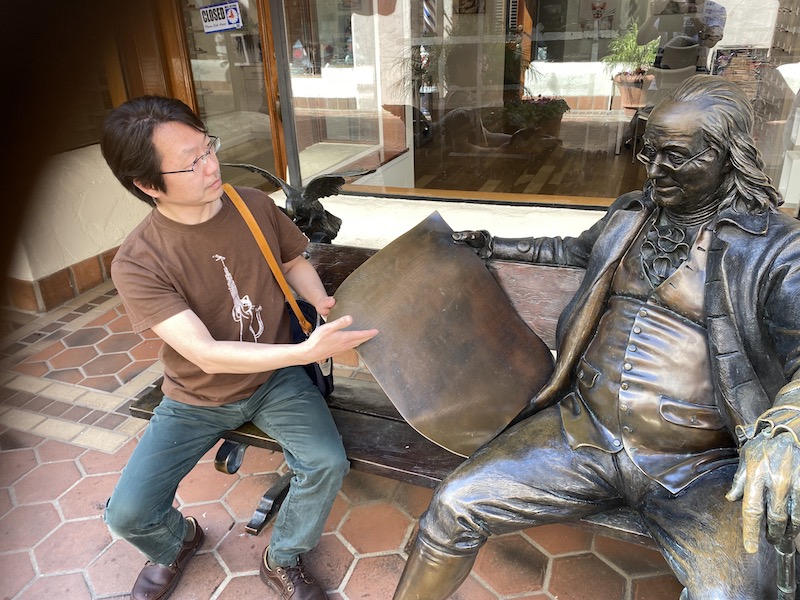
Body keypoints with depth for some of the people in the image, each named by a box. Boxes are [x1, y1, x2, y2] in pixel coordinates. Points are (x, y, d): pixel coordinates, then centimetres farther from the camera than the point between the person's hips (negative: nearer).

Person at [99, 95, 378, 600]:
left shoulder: (256, 205, -11)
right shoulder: (137, 263, -22)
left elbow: (294, 261, 8)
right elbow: (206, 354, -29)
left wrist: (323, 301, -13)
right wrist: (306, 351, -39)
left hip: (275, 377, 2)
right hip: (198, 399, -1)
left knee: (328, 463, -20)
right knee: (128, 514, -8)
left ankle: (283, 559, 12)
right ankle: (177, 543, 31)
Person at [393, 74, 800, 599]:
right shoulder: (629, 213, 13)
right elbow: (579, 250, 33)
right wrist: (498, 247, 33)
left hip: (700, 470, -3)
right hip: (582, 431, 4)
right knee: (454, 506, -9)